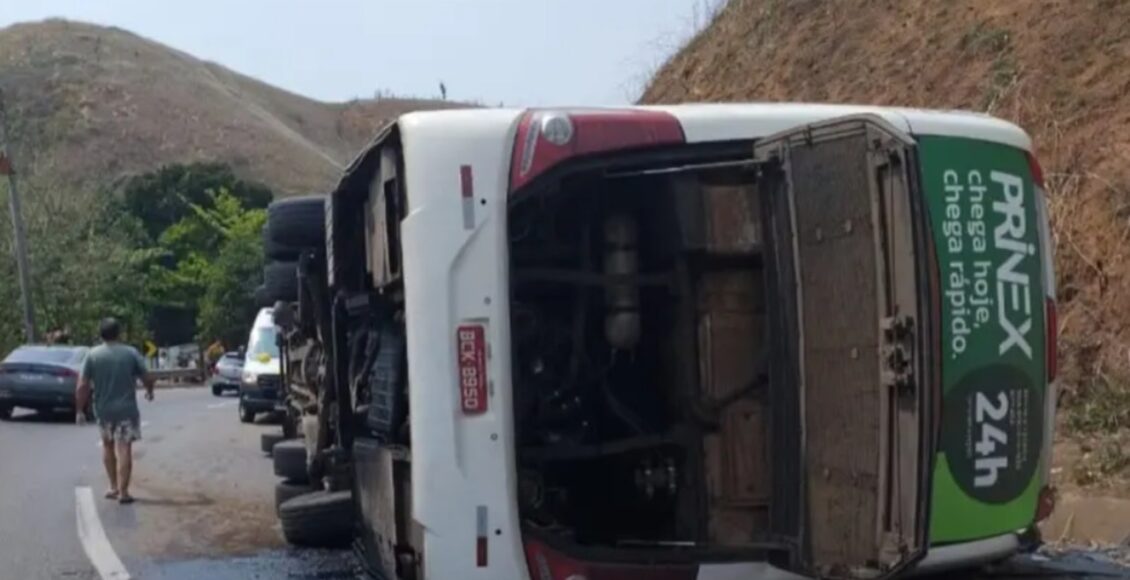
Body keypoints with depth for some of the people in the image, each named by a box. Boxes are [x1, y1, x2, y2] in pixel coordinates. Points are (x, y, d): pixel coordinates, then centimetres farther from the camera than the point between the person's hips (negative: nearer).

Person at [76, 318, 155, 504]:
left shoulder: (92, 355, -3)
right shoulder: (131, 353, -4)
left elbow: (82, 386, -6)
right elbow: (147, 378, -2)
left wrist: (80, 410, 2)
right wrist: (149, 391, 19)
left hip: (103, 410, 2)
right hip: (126, 409, -2)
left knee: (108, 445, 20)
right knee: (124, 449, -1)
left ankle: (113, 487, 23)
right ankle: (123, 492, -4)